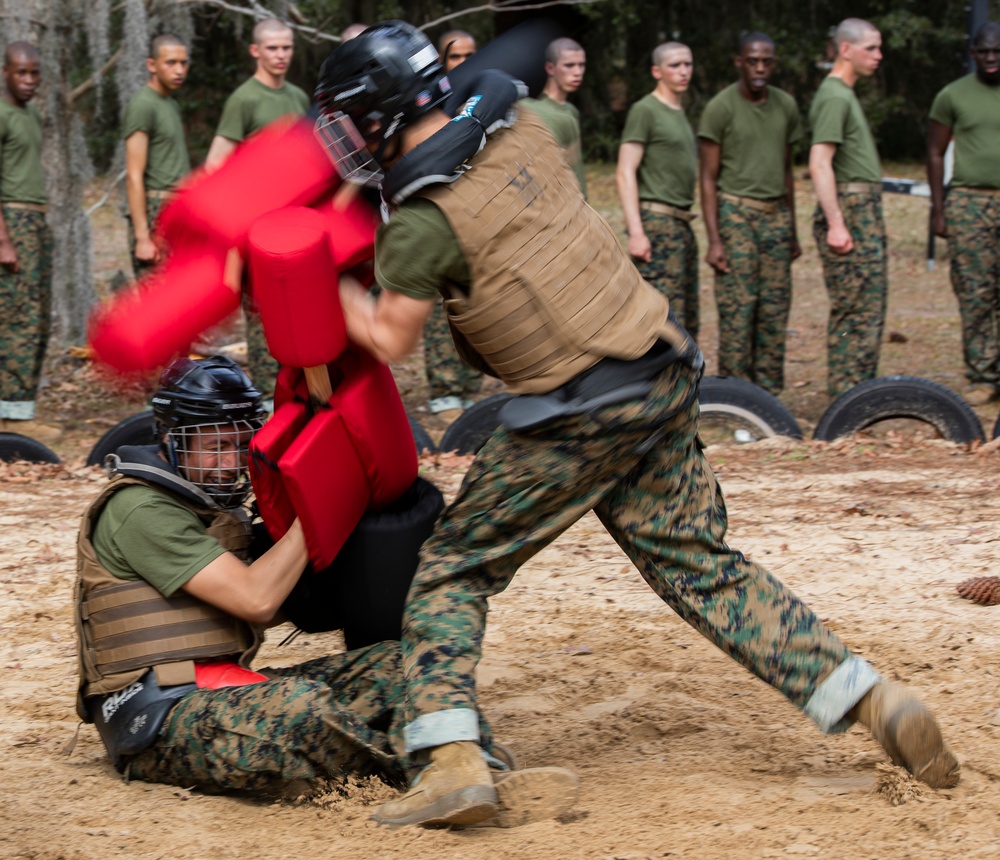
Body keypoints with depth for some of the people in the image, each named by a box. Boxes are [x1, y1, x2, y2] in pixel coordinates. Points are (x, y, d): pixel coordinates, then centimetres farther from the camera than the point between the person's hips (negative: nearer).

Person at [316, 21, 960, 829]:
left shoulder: (422, 224, -14)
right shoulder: (518, 128, 6)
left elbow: (388, 339, -4)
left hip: (580, 414, -7)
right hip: (665, 379, 7)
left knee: (452, 570, 6)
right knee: (699, 565, 16)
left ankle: (452, 761, -7)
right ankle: (872, 700, 8)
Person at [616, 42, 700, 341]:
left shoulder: (679, 113, 20)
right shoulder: (645, 111, -6)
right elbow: (625, 173, -12)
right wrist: (636, 232, -19)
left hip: (682, 224, 9)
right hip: (656, 223, -9)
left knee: (688, 323, 8)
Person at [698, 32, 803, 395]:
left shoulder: (786, 106, 10)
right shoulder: (721, 108, -5)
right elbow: (708, 178, -5)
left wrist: (792, 232, 18)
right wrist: (714, 240, -11)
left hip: (776, 215, 5)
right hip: (735, 213, -5)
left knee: (775, 310, 1)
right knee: (737, 310, -8)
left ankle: (769, 395, 5)